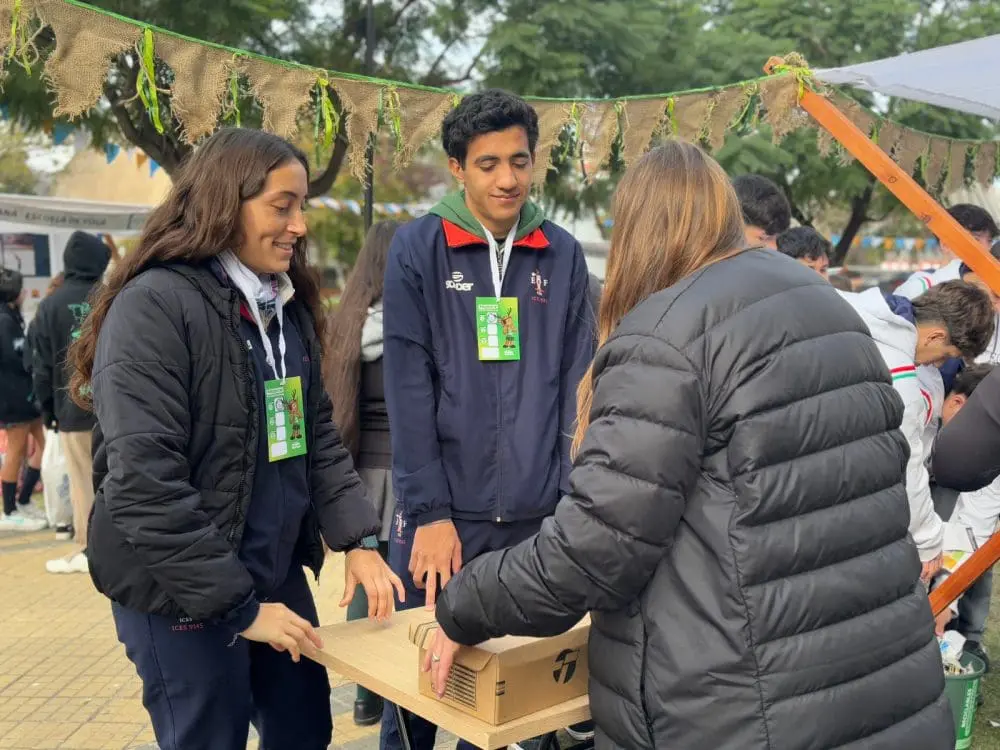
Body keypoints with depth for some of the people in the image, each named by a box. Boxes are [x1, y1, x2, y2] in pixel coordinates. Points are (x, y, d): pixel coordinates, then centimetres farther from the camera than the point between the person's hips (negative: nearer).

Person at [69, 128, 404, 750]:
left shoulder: (288, 304, 7)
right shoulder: (154, 306, -18)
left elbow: (320, 436, 9)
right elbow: (143, 484, -23)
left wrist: (359, 538, -5)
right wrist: (235, 604, -19)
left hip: (278, 574, 7)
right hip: (181, 595, -7)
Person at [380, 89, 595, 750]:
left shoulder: (563, 255, 5)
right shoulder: (418, 248, -2)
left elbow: (577, 384, 5)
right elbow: (408, 386, -7)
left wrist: (571, 498, -2)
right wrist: (429, 511, -12)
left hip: (536, 516, 2)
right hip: (444, 510, -2)